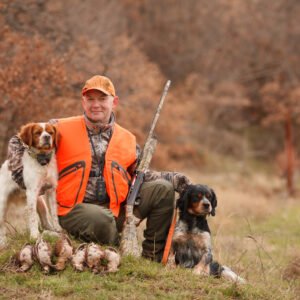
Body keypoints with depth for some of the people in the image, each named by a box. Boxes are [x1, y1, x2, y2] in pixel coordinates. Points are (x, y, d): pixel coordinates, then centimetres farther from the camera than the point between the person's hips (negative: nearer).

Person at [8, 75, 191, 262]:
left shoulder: (128, 139, 12)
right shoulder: (62, 129, 0)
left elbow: (141, 175, 19)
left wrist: (172, 179, 3)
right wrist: (22, 173, -8)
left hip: (117, 208, 5)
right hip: (75, 210, -5)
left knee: (163, 189, -8)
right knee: (102, 219, -39)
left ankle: (152, 257, 0)